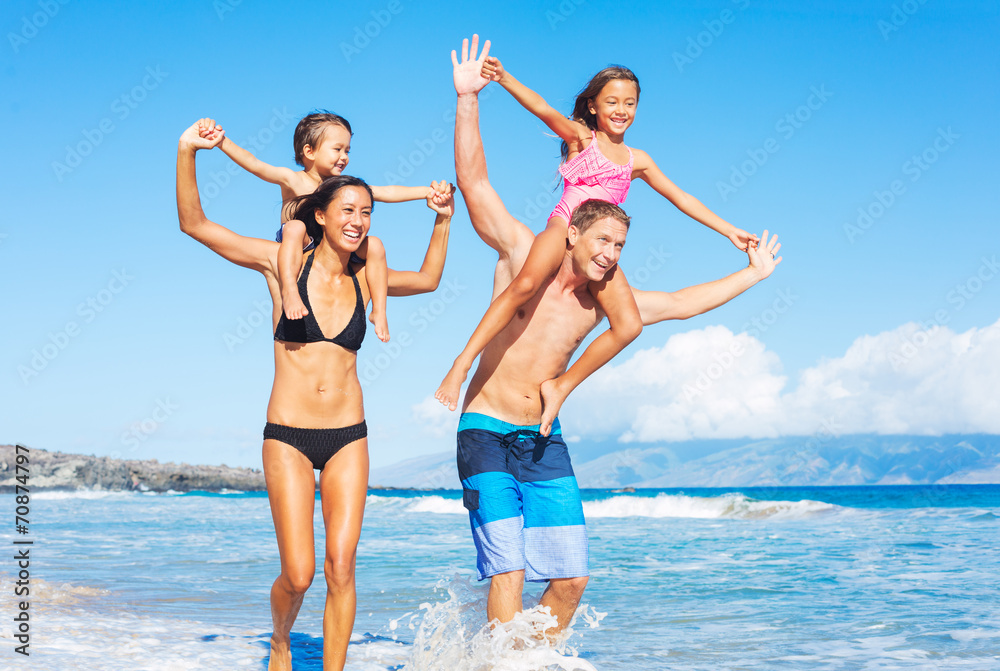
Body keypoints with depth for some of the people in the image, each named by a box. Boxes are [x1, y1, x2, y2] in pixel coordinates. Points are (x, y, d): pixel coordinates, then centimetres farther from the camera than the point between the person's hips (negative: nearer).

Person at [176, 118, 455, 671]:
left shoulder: (362, 279, 7)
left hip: (348, 437, 3)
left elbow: (427, 279, 27)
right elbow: (194, 224, -5)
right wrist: (187, 153, -17)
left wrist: (442, 220, 16)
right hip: (288, 437, -3)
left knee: (340, 568, -4)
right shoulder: (283, 263, -2)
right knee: (298, 574, -5)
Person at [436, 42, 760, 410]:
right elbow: (544, 111, -9)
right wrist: (504, 78, -28)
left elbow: (680, 198, 24)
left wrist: (728, 230, 22)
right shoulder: (580, 137, 8)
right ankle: (462, 365, -32)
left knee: (629, 323, -14)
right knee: (527, 283, -34)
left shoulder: (637, 160, 20)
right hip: (565, 225, -5)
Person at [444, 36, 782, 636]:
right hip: (487, 433, -5)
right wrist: (469, 100, -20)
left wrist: (752, 275, 21)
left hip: (545, 440, 5)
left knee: (571, 576, 2)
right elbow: (473, 181, -13)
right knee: (509, 572, -13)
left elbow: (680, 303, 16)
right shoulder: (521, 253, -7)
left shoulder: (601, 299, 5)